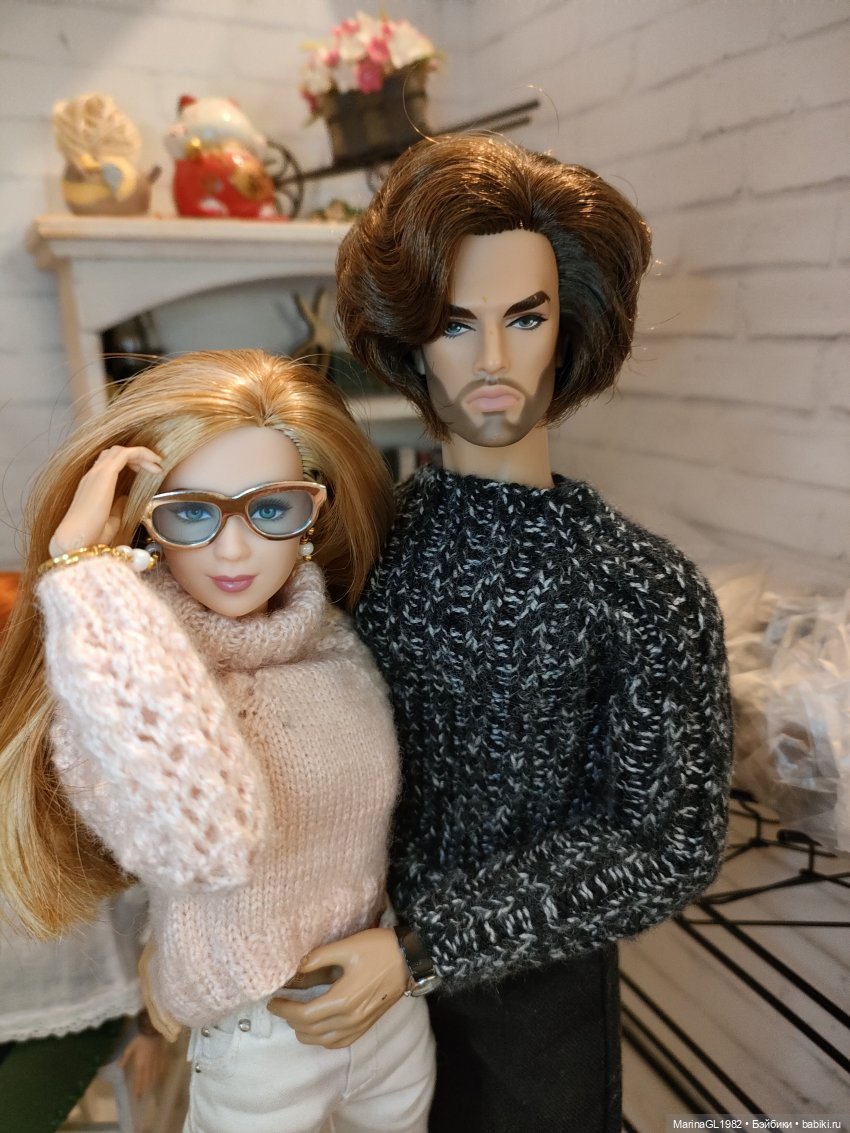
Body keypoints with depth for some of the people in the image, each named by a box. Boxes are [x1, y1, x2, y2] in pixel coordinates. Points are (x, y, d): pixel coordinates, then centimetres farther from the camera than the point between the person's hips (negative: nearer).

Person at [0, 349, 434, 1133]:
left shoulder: (341, 641, -11)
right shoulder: (113, 686, -26)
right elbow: (208, 841, -48)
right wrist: (84, 568, -43)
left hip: (391, 1000, 5)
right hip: (254, 1050, -4)